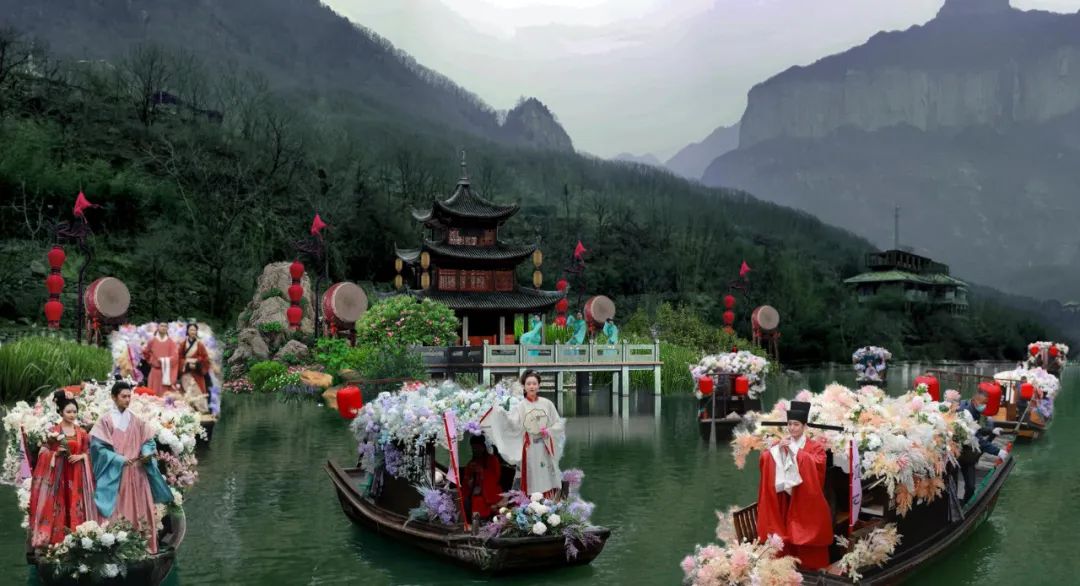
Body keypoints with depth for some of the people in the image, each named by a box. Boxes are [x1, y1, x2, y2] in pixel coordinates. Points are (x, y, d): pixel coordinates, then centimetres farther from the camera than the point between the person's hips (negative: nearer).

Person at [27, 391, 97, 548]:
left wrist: (80, 456, -8)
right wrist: (57, 452, -16)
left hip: (76, 475, 2)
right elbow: (44, 453, 1)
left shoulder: (81, 432, 10)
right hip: (57, 473, -2)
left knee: (76, 506, 0)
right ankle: (56, 541, -1)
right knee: (57, 506, -6)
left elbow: (88, 452, 11)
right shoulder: (53, 431, 1)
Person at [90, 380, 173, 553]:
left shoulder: (136, 421, 11)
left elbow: (148, 441, 14)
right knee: (118, 512, -5)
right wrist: (119, 459, -17)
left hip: (137, 473, 4)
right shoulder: (105, 421, -3)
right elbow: (99, 447, -9)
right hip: (115, 474, -4)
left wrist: (147, 453, -8)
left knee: (140, 509, 4)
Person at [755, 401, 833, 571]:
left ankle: (809, 564, 6)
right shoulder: (780, 444, 14)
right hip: (784, 498, 3)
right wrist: (778, 448, -12)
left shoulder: (815, 446, 4)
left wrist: (795, 450, -15)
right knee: (786, 529, -5)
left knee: (806, 529, -5)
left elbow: (818, 463, -17)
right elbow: (763, 461, 2)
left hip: (806, 500, -3)